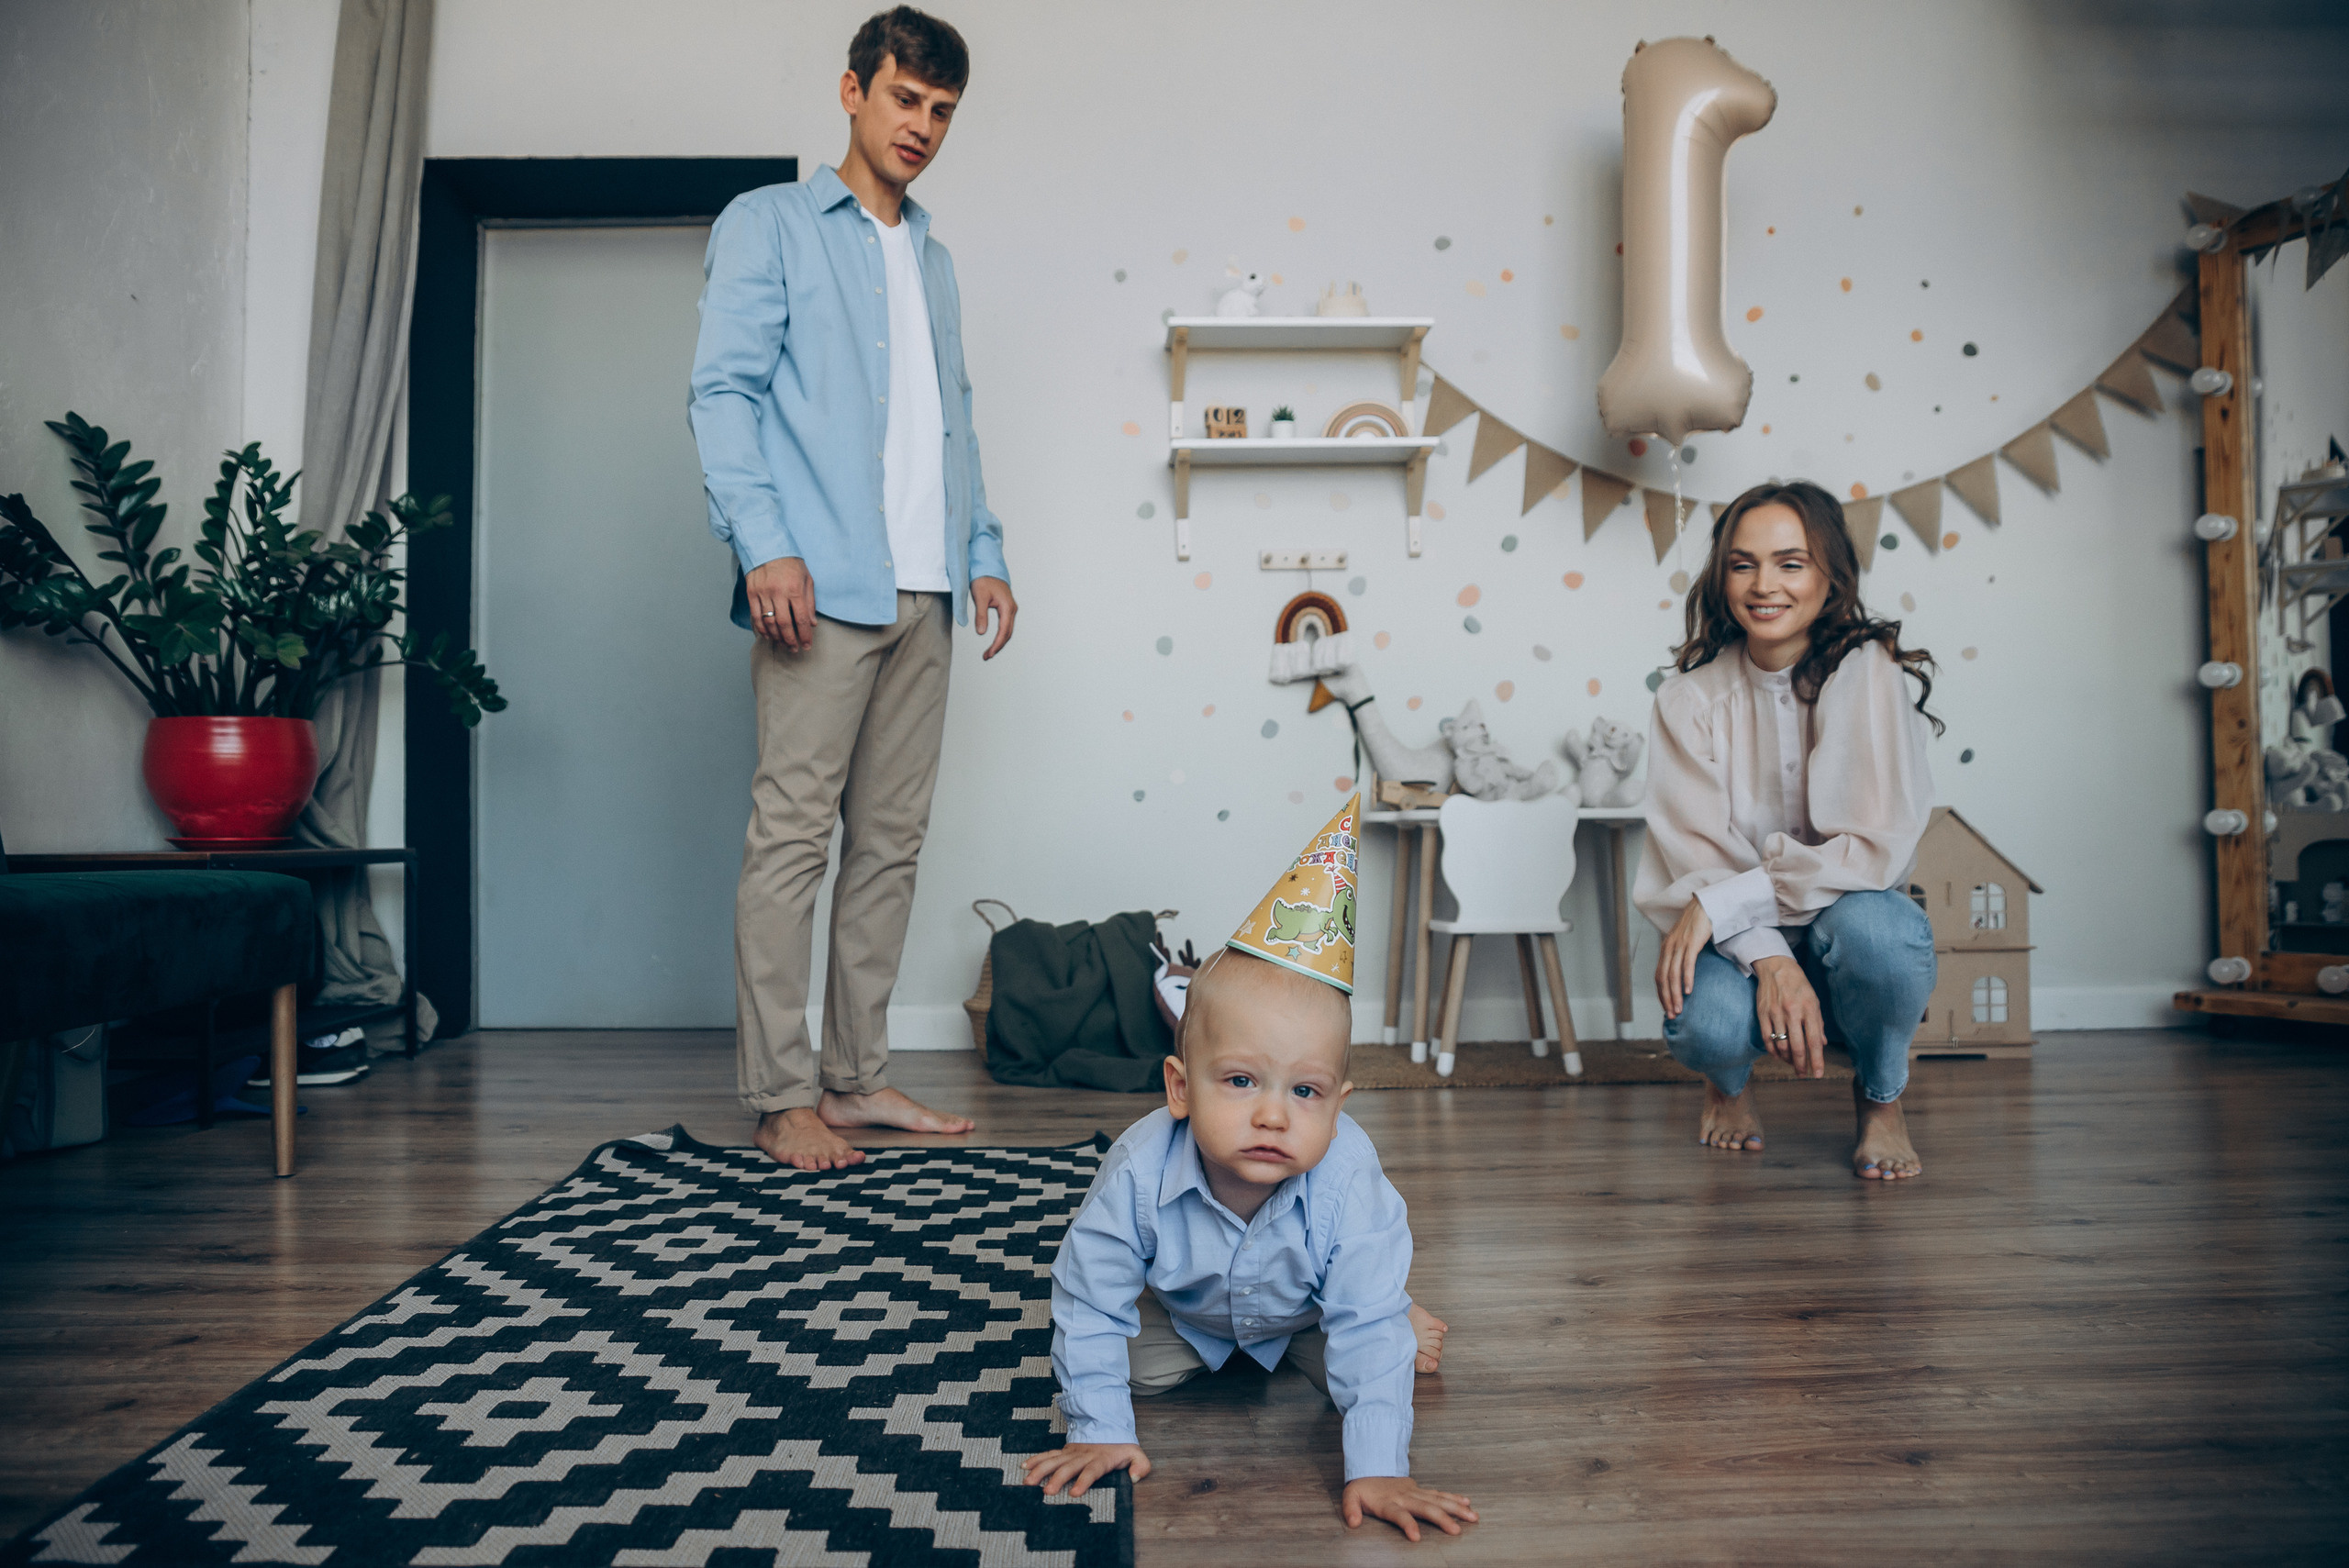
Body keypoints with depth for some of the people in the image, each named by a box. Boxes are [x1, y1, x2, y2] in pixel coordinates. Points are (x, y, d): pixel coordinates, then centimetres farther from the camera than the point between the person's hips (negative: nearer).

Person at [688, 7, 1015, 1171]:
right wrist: (764, 545, -17)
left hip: (924, 596, 7)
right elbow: (724, 391, -5)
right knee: (793, 836, -7)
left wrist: (984, 552, 14)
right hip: (823, 590, -6)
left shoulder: (933, 260, 25)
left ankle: (856, 1074, 15)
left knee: (892, 841, 7)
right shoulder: (770, 225, 5)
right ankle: (782, 1096, 0)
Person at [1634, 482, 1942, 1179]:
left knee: (1867, 925, -36)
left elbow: (1873, 848, -20)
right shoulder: (1691, 697, -6)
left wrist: (1720, 904, -24)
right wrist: (1768, 959, -29)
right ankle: (1728, 1081, 12)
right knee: (1706, 1022, -32)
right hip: (1738, 937, 1)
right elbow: (1695, 855, -12)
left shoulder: (1867, 672, -12)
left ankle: (1881, 1094, 0)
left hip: (1847, 920, -1)